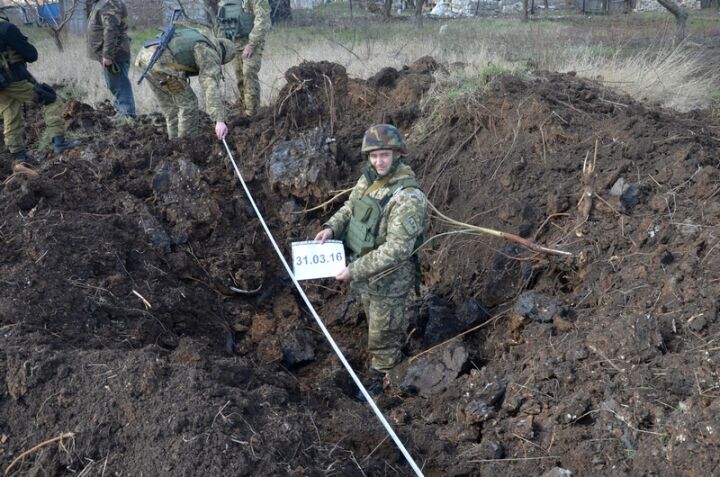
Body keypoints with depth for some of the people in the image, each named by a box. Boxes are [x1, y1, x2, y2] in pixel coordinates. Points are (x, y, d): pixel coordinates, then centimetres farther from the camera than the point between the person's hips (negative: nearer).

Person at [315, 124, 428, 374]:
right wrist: (332, 227, -10)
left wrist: (355, 270, -28)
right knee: (377, 320, 30)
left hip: (389, 278, -8)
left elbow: (397, 249, -31)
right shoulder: (369, 178, -5)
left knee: (382, 334, 13)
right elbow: (350, 207, 10)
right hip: (365, 267, 8)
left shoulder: (408, 197, -30)